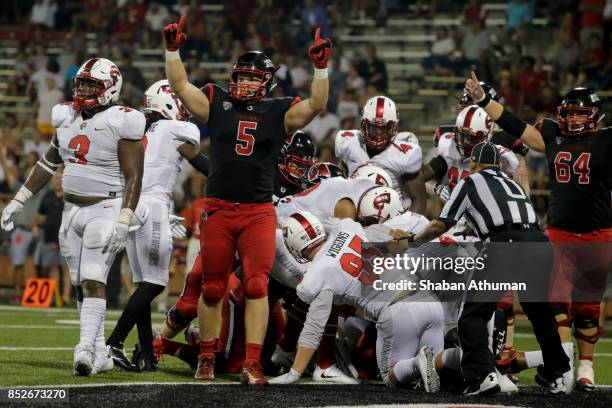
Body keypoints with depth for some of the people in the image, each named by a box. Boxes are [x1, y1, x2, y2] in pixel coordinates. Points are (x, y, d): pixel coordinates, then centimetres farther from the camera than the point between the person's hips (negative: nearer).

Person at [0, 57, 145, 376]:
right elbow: (49, 163, 21)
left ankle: (86, 347, -24)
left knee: (93, 280, -17)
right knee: (81, 284, 7)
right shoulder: (67, 117, 9)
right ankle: (99, 354, 12)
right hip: (72, 210, 7)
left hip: (105, 210, -7)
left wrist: (123, 222, -22)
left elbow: (133, 178, -14)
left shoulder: (121, 123, -12)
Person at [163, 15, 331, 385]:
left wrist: (321, 67, -15)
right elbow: (180, 86, 7)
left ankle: (252, 365, -13)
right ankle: (207, 358, 24)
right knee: (213, 288, 9)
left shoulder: (279, 113, 5)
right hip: (218, 209, 1)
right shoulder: (218, 103, 8)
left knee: (257, 286, -12)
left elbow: (317, 104, -5)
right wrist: (173, 50, -3)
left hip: (259, 212, -1)